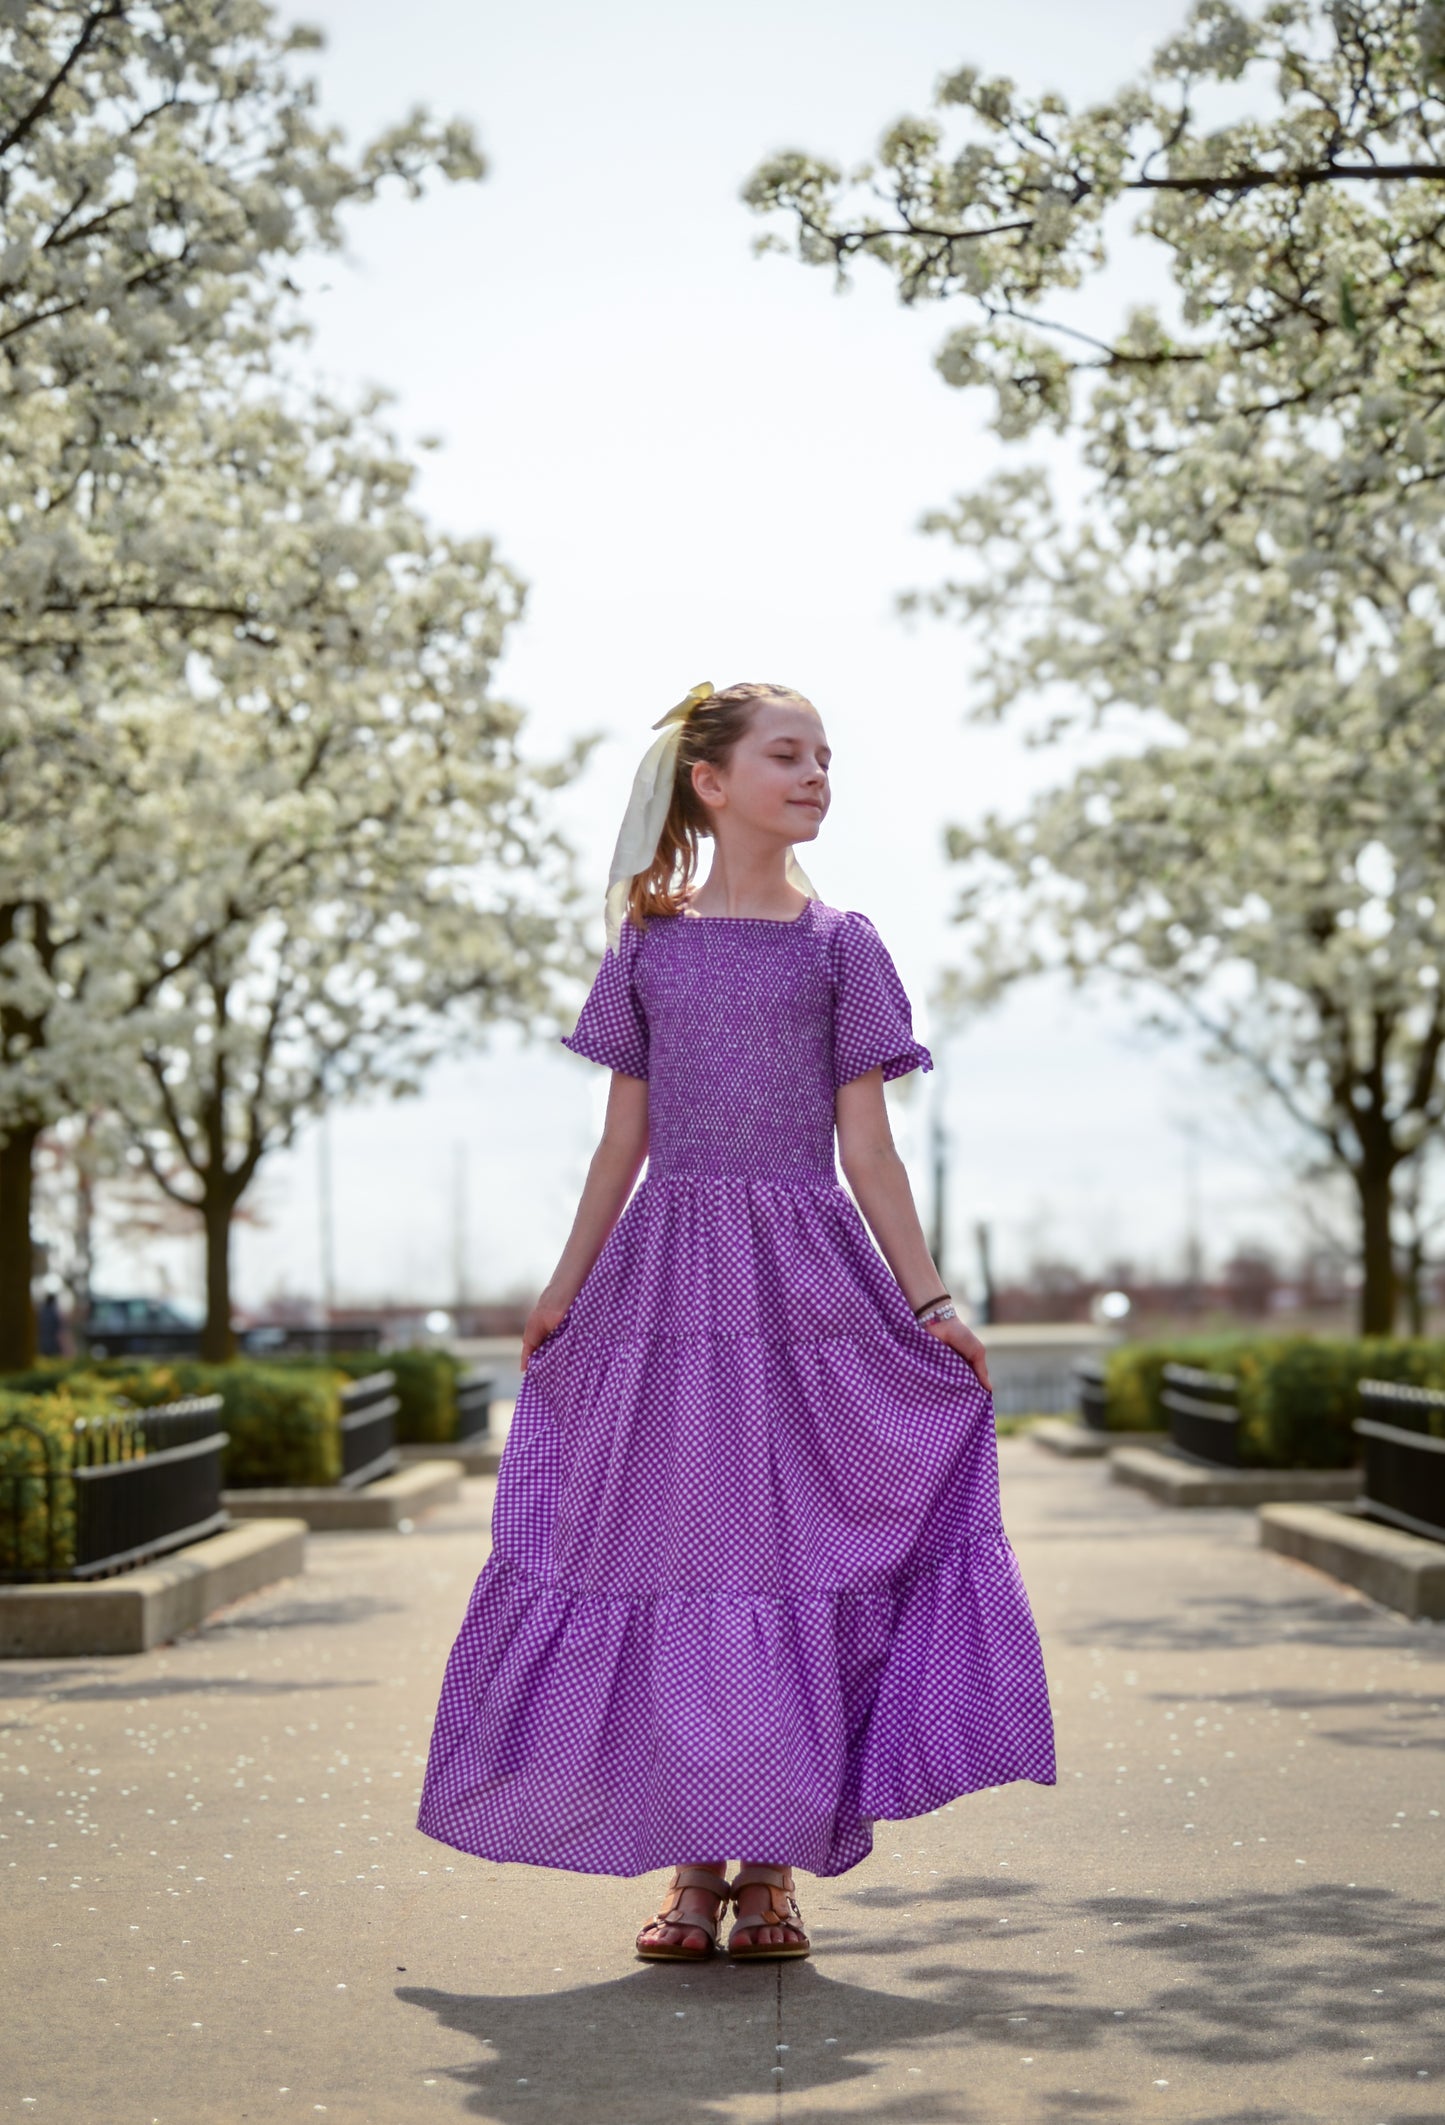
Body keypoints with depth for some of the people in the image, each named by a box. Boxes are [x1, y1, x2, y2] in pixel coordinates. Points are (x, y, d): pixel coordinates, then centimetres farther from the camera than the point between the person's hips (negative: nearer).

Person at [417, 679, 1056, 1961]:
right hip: (669, 1272, 1)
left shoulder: (838, 943, 7)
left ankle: (771, 1866, 8)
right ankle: (693, 1866, 10)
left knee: (792, 1548, -2)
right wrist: (564, 1290, 13)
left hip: (805, 1279, -1)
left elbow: (867, 1147, 4)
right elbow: (624, 1140, 13)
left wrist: (928, 1302, -1)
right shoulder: (647, 946, 9)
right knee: (672, 1551, 0)